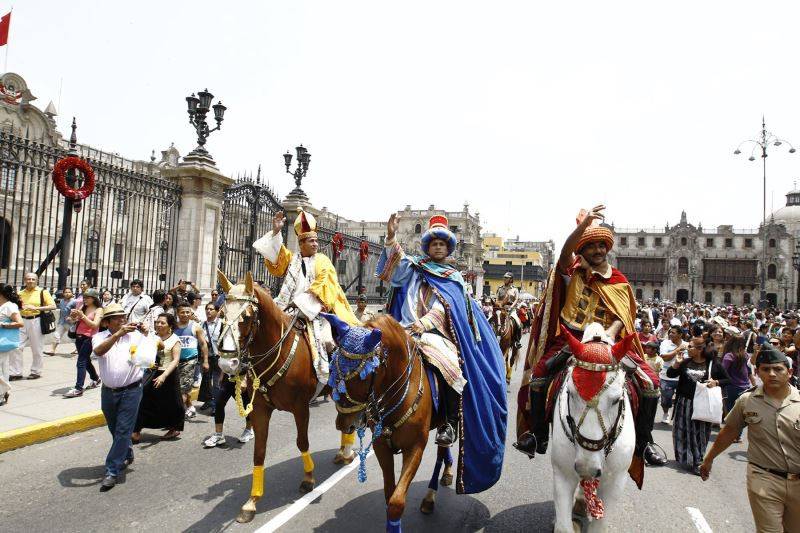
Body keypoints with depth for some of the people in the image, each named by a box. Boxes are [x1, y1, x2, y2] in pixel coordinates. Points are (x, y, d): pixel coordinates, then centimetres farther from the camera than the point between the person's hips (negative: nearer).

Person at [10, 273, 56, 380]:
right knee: (15, 347, -1)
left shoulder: (43, 292, -2)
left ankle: (36, 372, 17)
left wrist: (36, 308, -19)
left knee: (37, 349, 4)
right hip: (22, 321, 4)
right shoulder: (20, 293, 11)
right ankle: (16, 372, 8)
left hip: (36, 321, -4)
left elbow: (53, 306, -10)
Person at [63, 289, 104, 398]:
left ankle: (78, 389, -12)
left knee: (81, 362, -12)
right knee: (86, 361, 19)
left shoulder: (98, 310, -6)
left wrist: (82, 316, -21)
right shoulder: (83, 307, 9)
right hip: (79, 337, 7)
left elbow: (95, 325, -15)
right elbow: (74, 320, 10)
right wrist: (73, 315, -12)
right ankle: (95, 379, 39)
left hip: (89, 338, -7)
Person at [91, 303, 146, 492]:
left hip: (131, 391, -3)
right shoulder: (100, 337, 0)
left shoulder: (135, 335, -2)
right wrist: (118, 334, -33)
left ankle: (112, 471, 3)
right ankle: (127, 455, 42)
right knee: (115, 430, 19)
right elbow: (99, 351, -22)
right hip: (108, 392, 3)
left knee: (123, 431, -4)